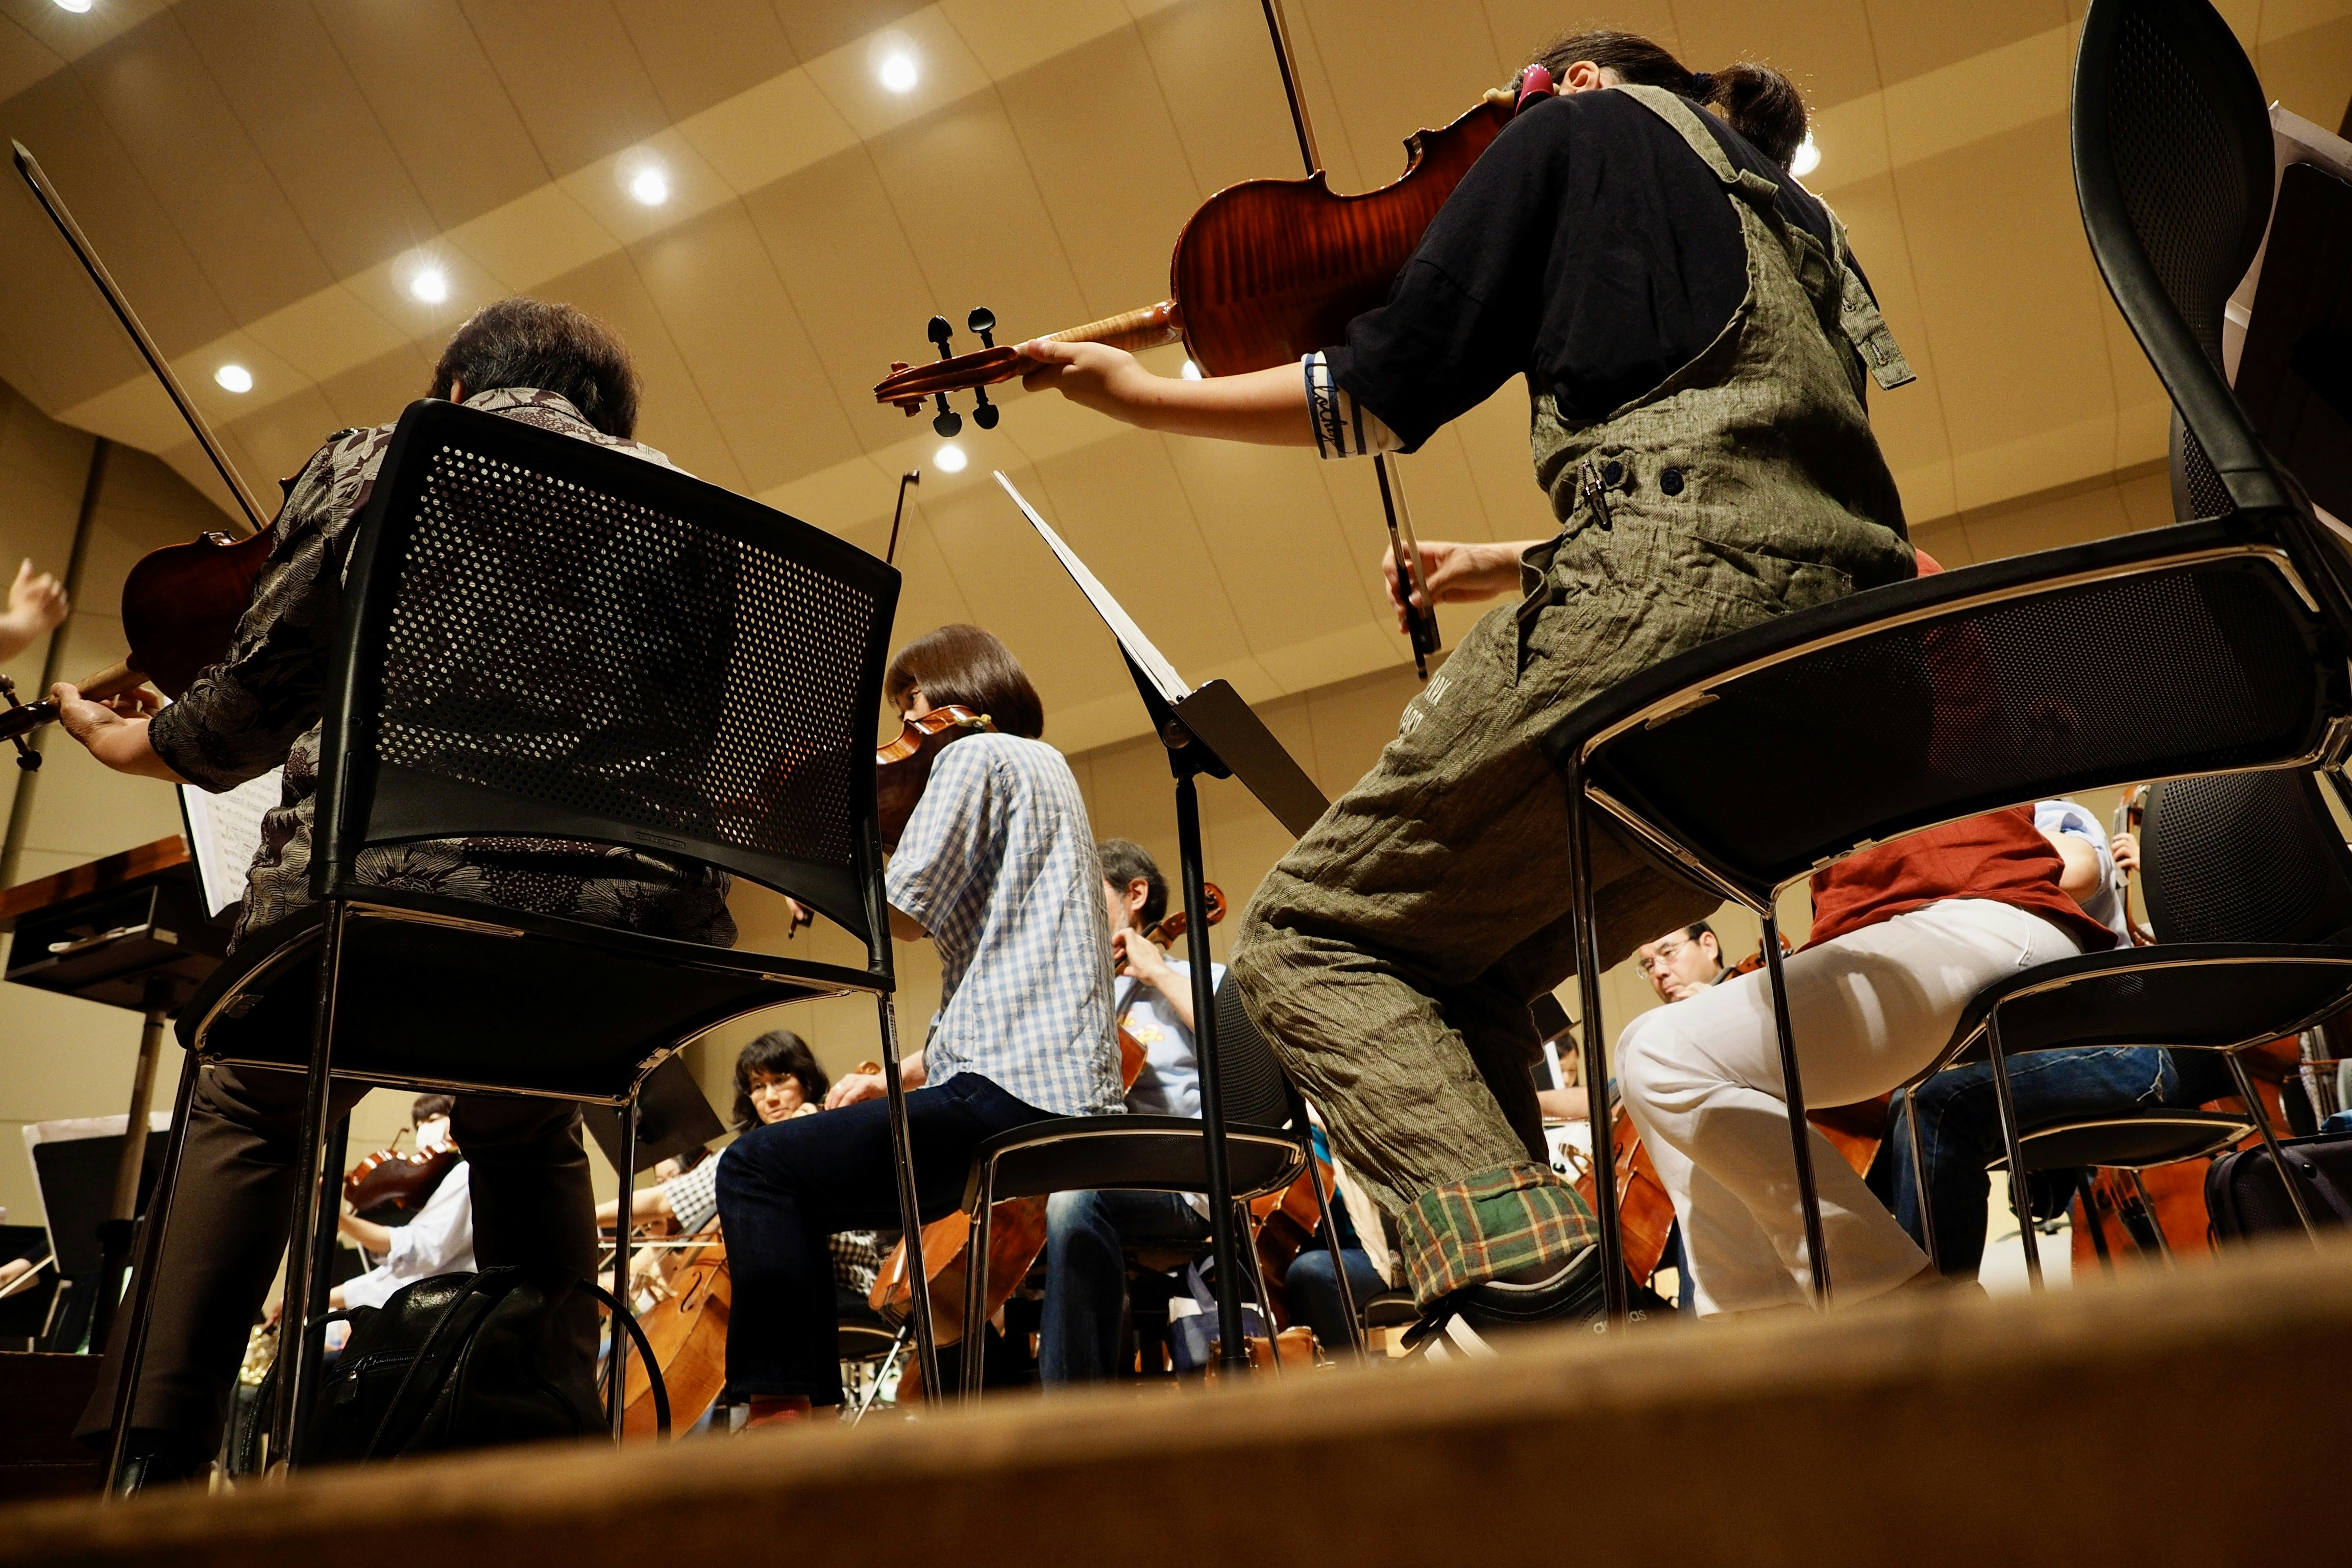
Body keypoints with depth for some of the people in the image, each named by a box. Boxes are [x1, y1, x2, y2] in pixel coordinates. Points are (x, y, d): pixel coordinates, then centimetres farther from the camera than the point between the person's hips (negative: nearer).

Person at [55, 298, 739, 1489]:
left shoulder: (369, 463, 12)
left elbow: (253, 710, 12)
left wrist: (120, 739, 33)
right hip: (631, 939, 2)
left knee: (253, 1104, 34)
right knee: (524, 1128, 36)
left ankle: (153, 1455, 25)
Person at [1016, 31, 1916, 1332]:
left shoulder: (1581, 120, 12)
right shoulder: (1784, 206, 34)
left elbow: (1390, 387, 1)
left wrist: (1145, 394, 12)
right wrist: (1517, 564, 37)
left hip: (1677, 608, -8)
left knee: (1309, 938, -1)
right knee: (1461, 972, 16)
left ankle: (1537, 1299, -17)